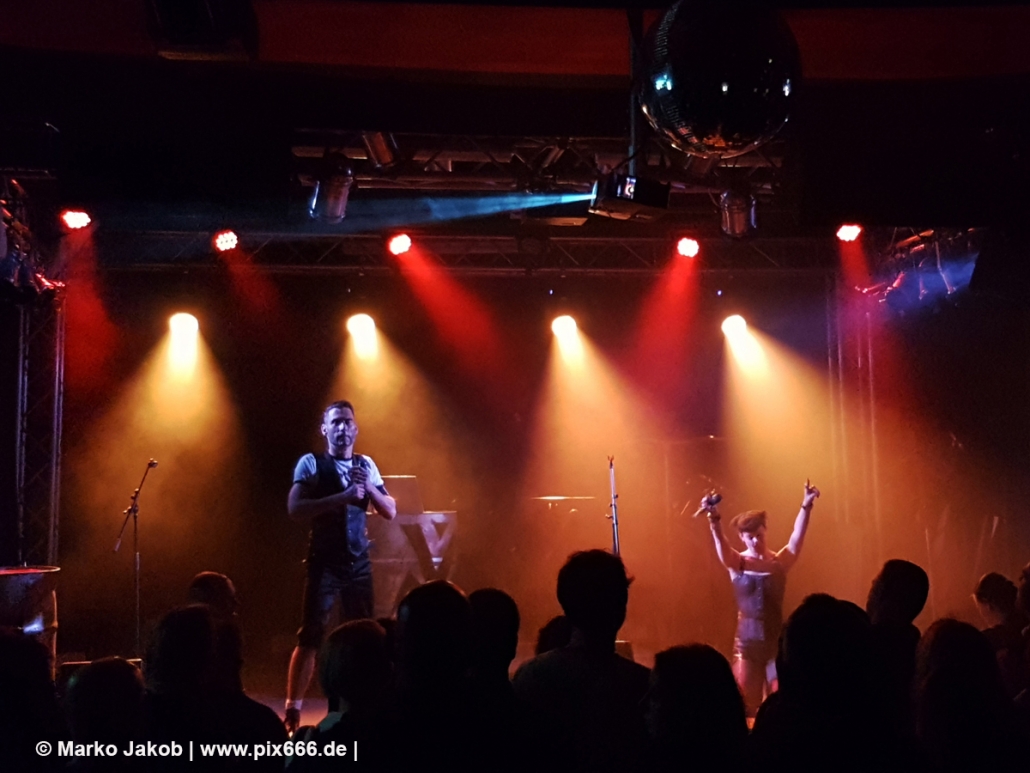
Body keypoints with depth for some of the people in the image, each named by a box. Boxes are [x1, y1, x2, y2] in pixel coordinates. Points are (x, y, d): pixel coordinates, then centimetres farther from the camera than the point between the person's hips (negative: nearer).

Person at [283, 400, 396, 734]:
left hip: (359, 562, 5)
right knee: (311, 637, -6)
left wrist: (369, 487, -11)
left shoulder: (366, 465, 10)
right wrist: (342, 497, -26)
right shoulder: (311, 463, -4)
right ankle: (292, 710, 1)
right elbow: (295, 509, -17)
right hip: (325, 562, -5)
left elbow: (390, 511, 8)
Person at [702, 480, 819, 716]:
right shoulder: (736, 563, -1)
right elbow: (721, 543, -21)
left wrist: (806, 506, -32)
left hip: (777, 640, 0)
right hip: (747, 642, 0)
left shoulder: (781, 561, 1)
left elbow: (797, 537, -15)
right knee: (746, 706, 4)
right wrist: (713, 519, -41)